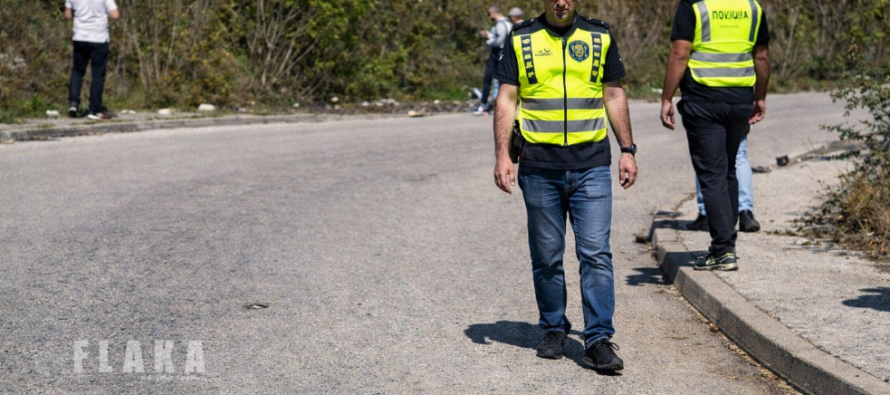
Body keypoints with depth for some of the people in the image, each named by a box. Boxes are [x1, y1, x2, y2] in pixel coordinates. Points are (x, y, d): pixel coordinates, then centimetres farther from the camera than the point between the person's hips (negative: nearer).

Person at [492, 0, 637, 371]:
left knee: (596, 253, -7)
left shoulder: (600, 37, 8)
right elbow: (506, 100, 3)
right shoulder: (521, 40, 5)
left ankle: (599, 340, -5)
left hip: (591, 167, 0)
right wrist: (502, 155, -6)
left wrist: (627, 151, 6)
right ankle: (554, 329, 24)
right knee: (546, 256, 8)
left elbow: (614, 96, 12)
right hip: (539, 169, 0)